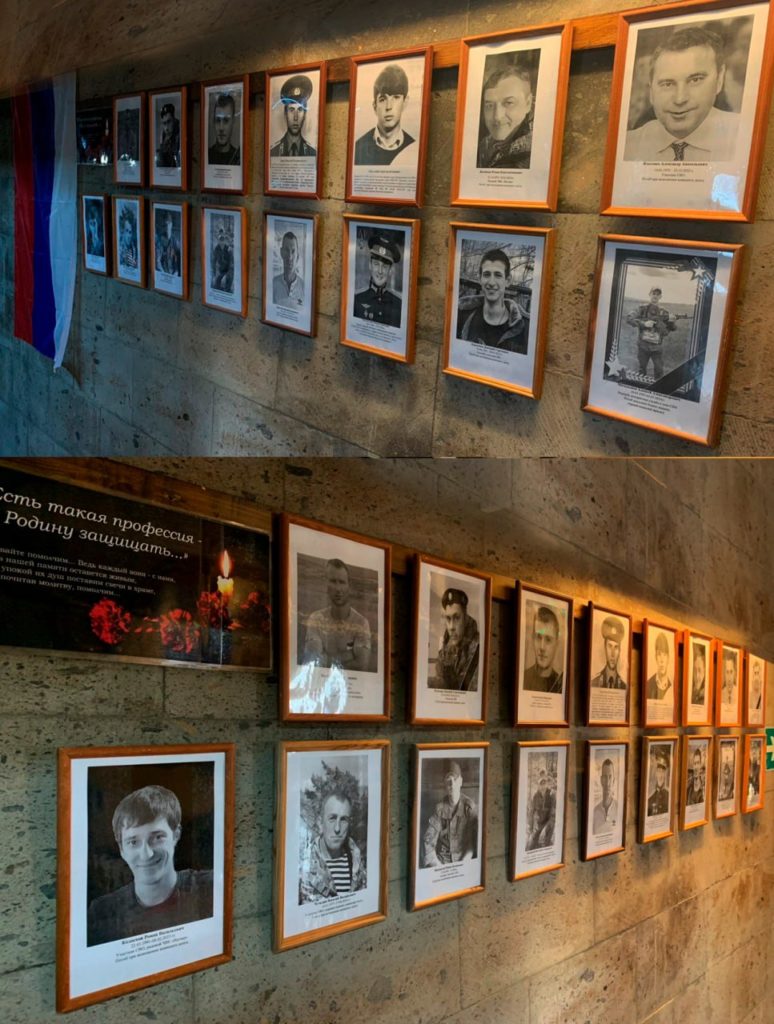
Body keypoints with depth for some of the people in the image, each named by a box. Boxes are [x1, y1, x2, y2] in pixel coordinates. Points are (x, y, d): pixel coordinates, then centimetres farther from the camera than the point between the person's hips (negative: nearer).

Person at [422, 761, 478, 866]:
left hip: (463, 862, -1)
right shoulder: (440, 808, 1)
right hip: (441, 861, 1)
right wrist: (436, 865, -15)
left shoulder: (470, 806, -3)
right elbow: (428, 840, -2)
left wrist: (463, 864, -18)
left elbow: (475, 840, -7)